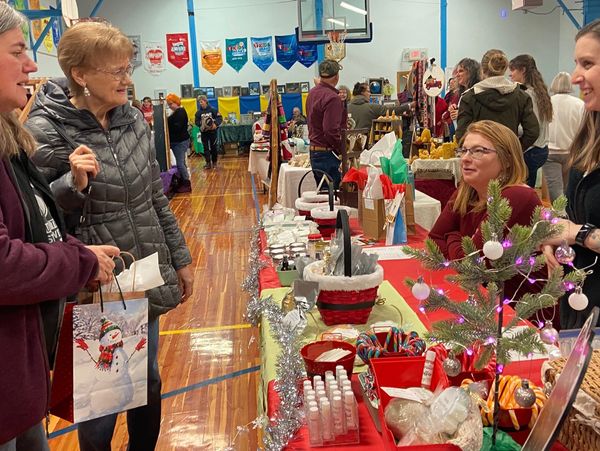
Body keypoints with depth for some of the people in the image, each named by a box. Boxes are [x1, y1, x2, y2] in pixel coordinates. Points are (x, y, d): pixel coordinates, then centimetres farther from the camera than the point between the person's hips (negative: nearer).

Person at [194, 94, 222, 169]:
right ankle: (208, 163, 5)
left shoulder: (212, 109, -7)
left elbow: (220, 117, -8)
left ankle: (214, 162, 21)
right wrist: (201, 123, -19)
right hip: (204, 132, 2)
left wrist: (216, 124, -23)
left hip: (212, 131, -2)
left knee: (213, 147, 8)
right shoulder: (198, 112, 0)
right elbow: (196, 121, 1)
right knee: (206, 147, 2)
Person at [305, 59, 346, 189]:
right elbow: (331, 131, -23)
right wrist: (342, 152, -13)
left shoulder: (312, 93, 12)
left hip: (313, 150, 9)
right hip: (328, 153, -9)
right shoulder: (332, 98, -18)